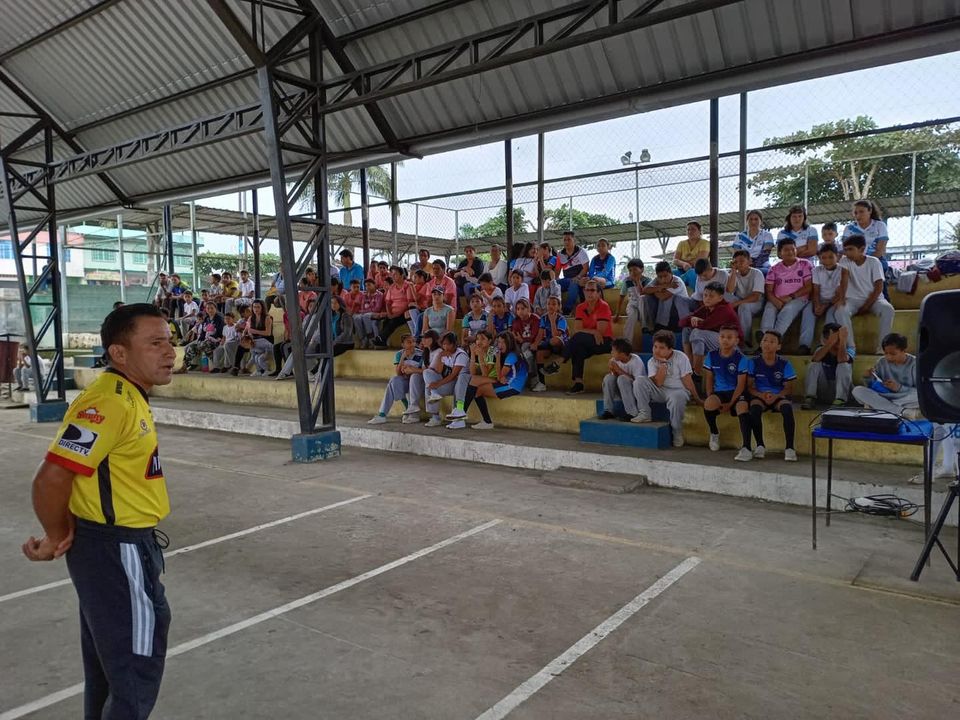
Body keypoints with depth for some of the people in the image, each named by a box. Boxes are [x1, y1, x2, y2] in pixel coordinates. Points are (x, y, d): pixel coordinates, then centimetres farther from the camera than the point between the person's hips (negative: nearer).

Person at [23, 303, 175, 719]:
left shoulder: (128, 396, 8)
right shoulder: (110, 402, -24)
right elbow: (51, 479, -28)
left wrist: (69, 533, 7)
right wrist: (57, 539, -11)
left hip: (110, 546, 10)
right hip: (118, 552, -10)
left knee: (109, 667, 25)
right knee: (136, 671, 5)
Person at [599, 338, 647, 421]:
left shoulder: (636, 361, -20)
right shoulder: (615, 360, -4)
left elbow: (637, 381, -27)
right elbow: (615, 377, -1)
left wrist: (619, 370, -27)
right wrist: (613, 370, -22)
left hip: (638, 392, -6)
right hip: (622, 392, 6)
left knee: (622, 378, -30)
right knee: (609, 377, -16)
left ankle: (632, 413, -27)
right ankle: (609, 410, -8)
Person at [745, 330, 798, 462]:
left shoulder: (784, 363, 1)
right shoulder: (754, 362, 0)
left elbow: (789, 388, 2)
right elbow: (749, 387, 0)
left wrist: (776, 396, -18)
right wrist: (761, 395, -20)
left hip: (779, 396, 0)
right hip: (759, 396, 0)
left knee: (787, 408, -33)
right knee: (754, 408, -34)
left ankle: (789, 447, -25)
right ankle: (760, 445, -19)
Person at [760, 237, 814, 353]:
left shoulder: (805, 264, 7)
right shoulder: (774, 269, 13)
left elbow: (809, 287, 0)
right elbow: (768, 290, 5)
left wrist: (791, 297, -12)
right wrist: (776, 301, -17)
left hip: (798, 299, -2)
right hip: (777, 301, 2)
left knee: (788, 309, -36)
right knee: (769, 310, -31)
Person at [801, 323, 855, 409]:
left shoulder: (849, 348, -7)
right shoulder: (822, 348, -4)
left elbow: (841, 359, -31)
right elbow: (816, 359, -29)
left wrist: (843, 340, -34)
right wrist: (831, 343, -36)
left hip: (842, 390, -1)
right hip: (823, 390, 1)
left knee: (843, 365, -24)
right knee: (814, 364, -19)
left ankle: (840, 400, -30)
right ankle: (810, 398, -25)